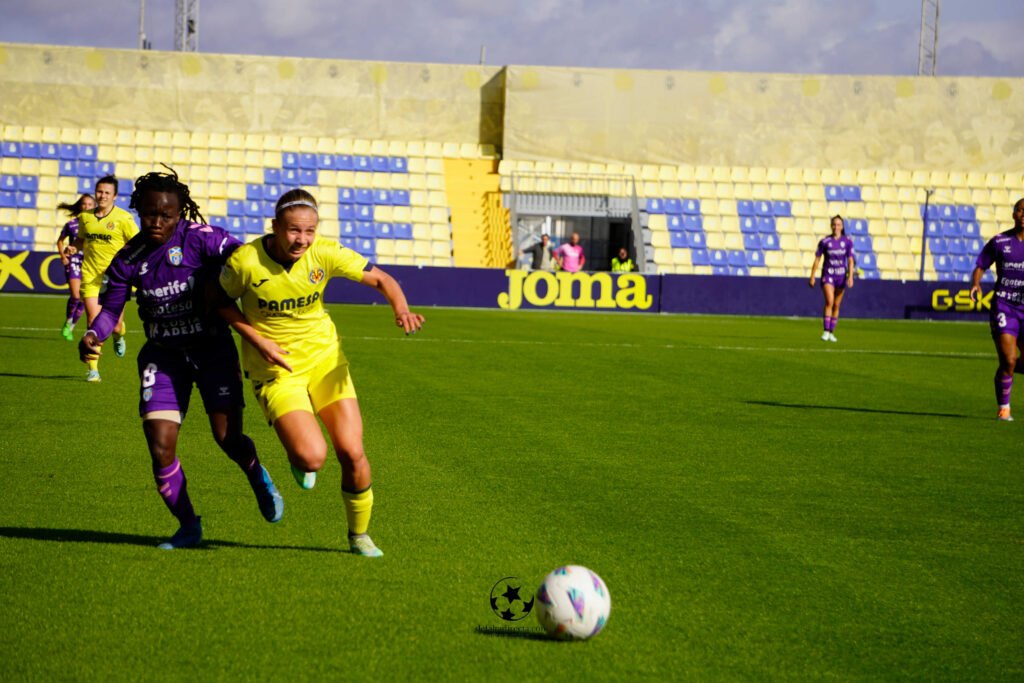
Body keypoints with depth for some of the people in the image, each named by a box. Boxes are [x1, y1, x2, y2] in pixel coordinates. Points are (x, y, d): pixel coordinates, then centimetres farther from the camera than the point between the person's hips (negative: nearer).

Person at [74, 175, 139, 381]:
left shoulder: (123, 218, -5)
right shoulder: (85, 218, 7)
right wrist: (73, 248, 3)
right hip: (91, 276, 2)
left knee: (115, 325, 0)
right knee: (93, 321, -8)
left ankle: (119, 336, 40)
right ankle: (93, 369, -2)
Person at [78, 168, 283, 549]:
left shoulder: (200, 237, -14)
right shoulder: (129, 259, -3)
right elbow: (110, 309, 4)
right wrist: (92, 336, -15)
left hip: (212, 348, -3)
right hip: (164, 355, 3)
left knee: (227, 437, -12)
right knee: (160, 449, -7)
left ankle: (258, 478, 26)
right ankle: (188, 527, 14)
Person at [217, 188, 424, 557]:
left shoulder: (325, 252, -13)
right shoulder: (244, 262, -19)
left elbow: (381, 279, -3)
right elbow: (222, 302, -1)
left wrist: (401, 310, -23)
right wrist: (258, 340, -13)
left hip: (325, 358, 3)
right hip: (276, 369, -3)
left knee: (352, 453, -5)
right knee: (312, 456, -22)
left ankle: (359, 535, 21)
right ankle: (298, 458, 18)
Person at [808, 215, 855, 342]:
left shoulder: (848, 242, 0)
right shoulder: (824, 241, -4)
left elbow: (851, 260, -2)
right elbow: (817, 259, 1)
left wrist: (850, 277, -12)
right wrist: (812, 277, 0)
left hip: (841, 276, 2)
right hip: (828, 275, -2)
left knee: (836, 305, 7)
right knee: (829, 301, -20)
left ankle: (831, 333, 17)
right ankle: (826, 331, -20)